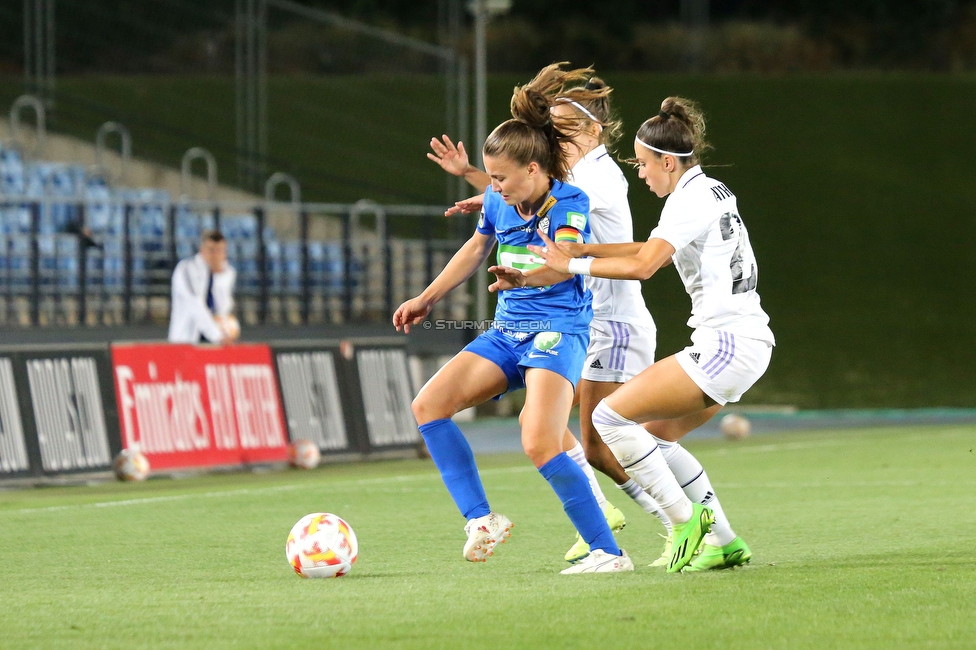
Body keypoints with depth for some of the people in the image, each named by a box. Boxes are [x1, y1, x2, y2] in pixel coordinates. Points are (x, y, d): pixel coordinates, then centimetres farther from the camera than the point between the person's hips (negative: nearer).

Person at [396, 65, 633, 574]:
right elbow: (477, 248, 25)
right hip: (507, 331, 8)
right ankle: (481, 520, -4)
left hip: (558, 331, -8)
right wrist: (426, 299, 30)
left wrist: (522, 273, -54)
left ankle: (609, 552, -16)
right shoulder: (498, 201, 5)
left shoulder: (570, 203, -14)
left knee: (540, 445, -25)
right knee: (428, 405, -5)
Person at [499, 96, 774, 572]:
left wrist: (572, 264, -12)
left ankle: (685, 519, -8)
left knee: (610, 417, -9)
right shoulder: (711, 190, 17)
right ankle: (724, 541, 13)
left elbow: (642, 266, -22)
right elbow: (653, 249, 23)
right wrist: (579, 249, 16)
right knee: (657, 433, 17)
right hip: (745, 340, 10)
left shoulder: (689, 199, -12)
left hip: (726, 345, -10)